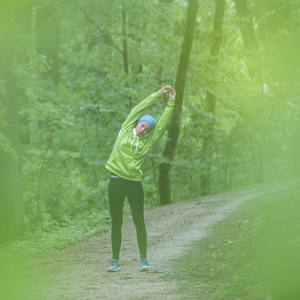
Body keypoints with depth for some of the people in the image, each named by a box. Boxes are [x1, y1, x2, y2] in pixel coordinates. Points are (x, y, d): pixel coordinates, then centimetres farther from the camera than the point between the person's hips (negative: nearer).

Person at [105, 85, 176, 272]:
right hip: (116, 182, 0)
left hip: (134, 184, 0)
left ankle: (144, 260, 8)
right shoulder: (126, 130, 7)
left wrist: (171, 103, 1)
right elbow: (140, 109, 7)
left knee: (139, 222, 3)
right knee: (116, 222, 5)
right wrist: (159, 94, 7)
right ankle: (115, 261, 9)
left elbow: (163, 124, 4)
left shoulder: (147, 142, 7)